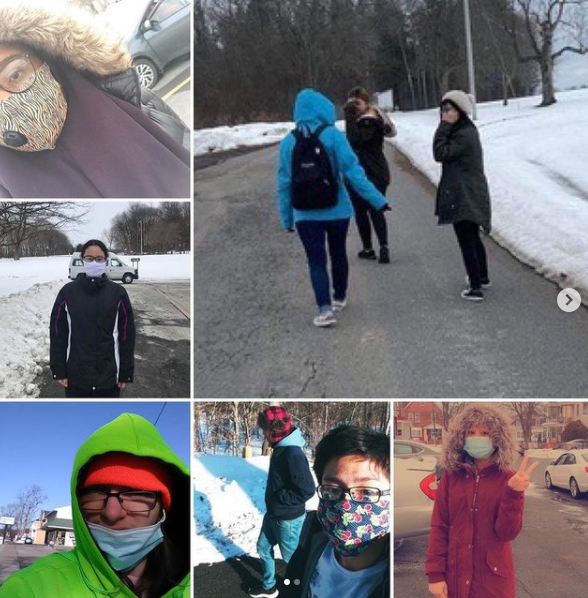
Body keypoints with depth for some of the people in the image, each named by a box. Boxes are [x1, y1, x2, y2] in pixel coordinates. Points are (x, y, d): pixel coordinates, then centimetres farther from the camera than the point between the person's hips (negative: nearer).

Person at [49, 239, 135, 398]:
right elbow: (57, 333, 1)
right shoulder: (68, 292, -2)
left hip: (108, 373, 0)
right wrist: (59, 370, -2)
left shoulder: (117, 292, -4)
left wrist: (126, 373, -2)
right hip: (76, 374, 0)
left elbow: (127, 335, -1)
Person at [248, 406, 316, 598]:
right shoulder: (281, 448, 1)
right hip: (273, 515, 9)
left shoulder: (293, 454, -29)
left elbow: (307, 490, -30)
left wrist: (278, 501, -24)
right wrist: (273, 504, 11)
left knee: (291, 556, 10)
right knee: (263, 548, 20)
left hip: (288, 519, -9)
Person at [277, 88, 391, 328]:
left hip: (305, 215, 0)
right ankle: (339, 298, 35)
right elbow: (353, 171, -14)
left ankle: (325, 308, -11)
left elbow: (284, 184, 0)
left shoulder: (288, 142, -2)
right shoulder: (332, 135, -10)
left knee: (316, 261, 4)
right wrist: (378, 200, -10)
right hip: (336, 211, 0)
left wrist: (286, 218, 8)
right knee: (338, 254, 19)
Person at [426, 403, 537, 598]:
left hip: (493, 576, -1)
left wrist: (513, 492, -23)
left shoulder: (509, 479, -3)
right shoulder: (451, 476, -1)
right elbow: (438, 527, -2)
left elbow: (507, 532, -11)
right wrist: (435, 573, -8)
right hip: (455, 573, 1)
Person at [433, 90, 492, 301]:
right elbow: (448, 154, 14)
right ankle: (482, 277, 39)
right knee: (473, 238, 24)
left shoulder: (464, 135, -21)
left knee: (466, 242, -6)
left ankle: (476, 288, -3)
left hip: (464, 197, -10)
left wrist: (444, 126, -18)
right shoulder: (465, 130, 11)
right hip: (471, 194, 10)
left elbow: (440, 153, -21)